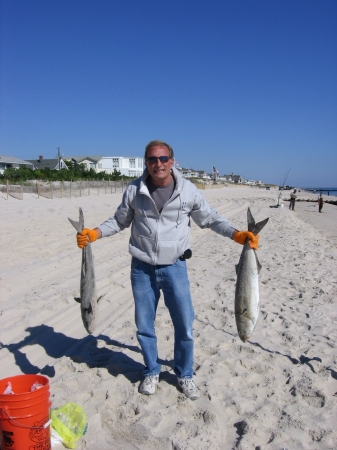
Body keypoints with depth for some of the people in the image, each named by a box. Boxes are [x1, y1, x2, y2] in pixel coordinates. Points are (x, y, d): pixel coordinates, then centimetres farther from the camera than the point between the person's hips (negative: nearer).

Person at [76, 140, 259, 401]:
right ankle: (152, 372, 36)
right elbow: (119, 221, 9)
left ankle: (185, 375, 30)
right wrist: (93, 234, -5)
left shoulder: (188, 190, -7)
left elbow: (211, 219, 3)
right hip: (142, 269, 1)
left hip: (175, 267, -1)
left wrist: (238, 235, -9)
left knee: (185, 325, 4)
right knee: (144, 325, 12)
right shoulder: (134, 190, -4)